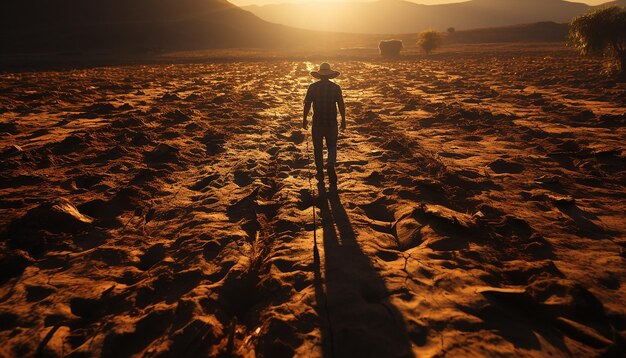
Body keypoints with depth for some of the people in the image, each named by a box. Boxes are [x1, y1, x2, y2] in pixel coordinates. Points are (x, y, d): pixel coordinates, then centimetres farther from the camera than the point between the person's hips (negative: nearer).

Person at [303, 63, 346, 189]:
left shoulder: (313, 87, -4)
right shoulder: (336, 87, -3)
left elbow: (307, 104, -3)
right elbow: (341, 105, -3)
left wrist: (304, 119, 6)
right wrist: (343, 120, 6)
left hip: (317, 123, 0)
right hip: (332, 122, 0)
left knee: (318, 148, 11)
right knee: (332, 146, 13)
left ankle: (320, 173, 17)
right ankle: (331, 164, -13)